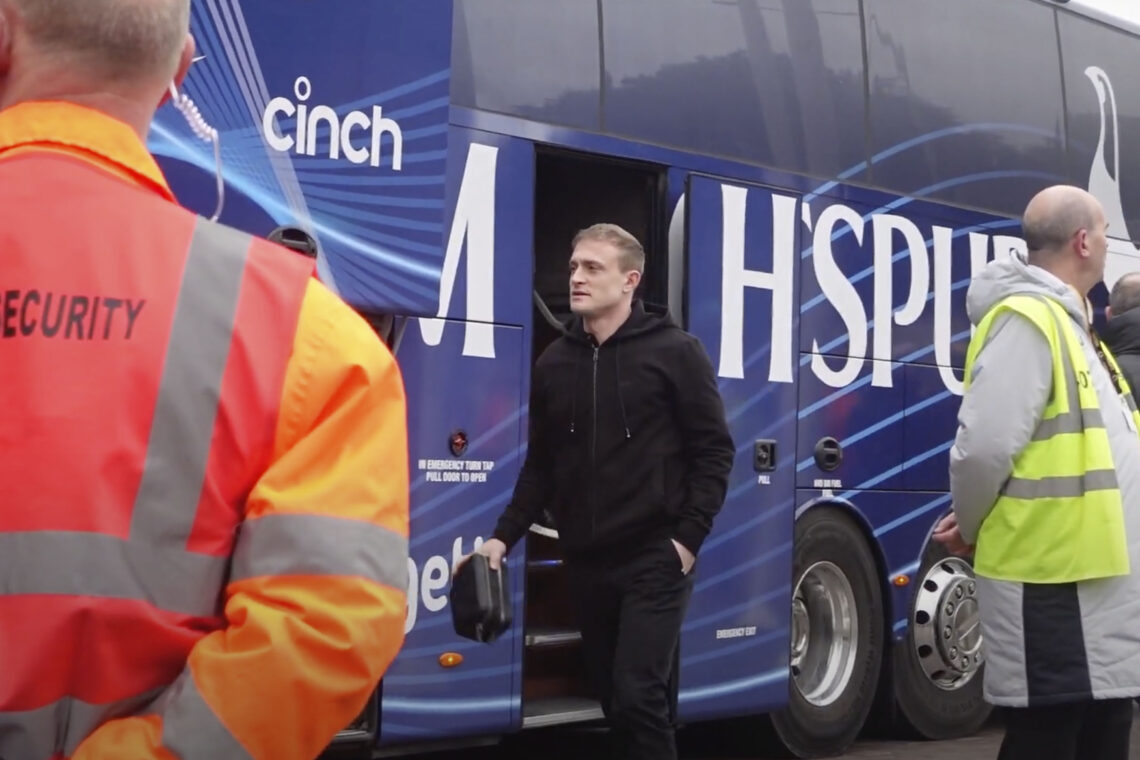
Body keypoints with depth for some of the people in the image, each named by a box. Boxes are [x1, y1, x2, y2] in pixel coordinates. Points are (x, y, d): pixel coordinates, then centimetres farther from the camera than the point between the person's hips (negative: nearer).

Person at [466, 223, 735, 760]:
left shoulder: (675, 352, -4)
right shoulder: (554, 363, 10)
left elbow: (713, 451, -5)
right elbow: (541, 465, 14)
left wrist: (688, 538, -11)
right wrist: (504, 537, 4)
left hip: (653, 558, -5)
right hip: (586, 562, 5)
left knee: (638, 695, -13)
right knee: (614, 699, 11)